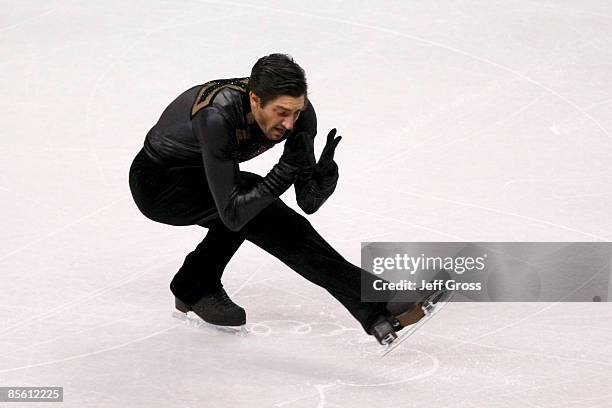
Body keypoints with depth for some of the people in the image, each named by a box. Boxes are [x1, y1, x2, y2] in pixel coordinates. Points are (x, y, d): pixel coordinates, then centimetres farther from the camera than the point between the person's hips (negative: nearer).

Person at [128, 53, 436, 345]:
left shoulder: (297, 112, -20)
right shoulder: (217, 116, -38)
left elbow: (308, 202, -18)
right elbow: (232, 215, -37)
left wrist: (324, 175, -38)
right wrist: (285, 171, -43)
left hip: (204, 179, 8)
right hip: (157, 184, -8)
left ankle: (194, 287, 7)